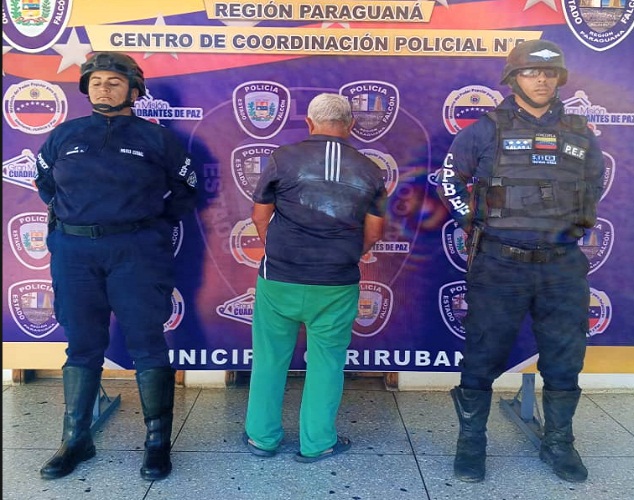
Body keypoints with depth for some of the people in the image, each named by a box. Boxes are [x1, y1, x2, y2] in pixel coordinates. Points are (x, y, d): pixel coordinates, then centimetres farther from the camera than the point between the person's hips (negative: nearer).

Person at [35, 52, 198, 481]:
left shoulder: (155, 138, 3)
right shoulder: (64, 135, 11)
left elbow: (186, 189, 11)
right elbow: (45, 182, 25)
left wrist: (156, 225, 6)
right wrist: (70, 217, 15)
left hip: (136, 252, -3)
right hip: (74, 251, 3)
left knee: (147, 343, 0)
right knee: (82, 345, 10)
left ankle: (158, 441, 11)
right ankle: (77, 439, 24)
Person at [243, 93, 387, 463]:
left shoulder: (284, 158, -4)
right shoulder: (369, 170, 1)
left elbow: (260, 216, 3)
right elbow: (374, 233, 7)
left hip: (279, 279, 0)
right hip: (338, 286, 1)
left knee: (270, 358, 15)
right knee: (326, 362, 14)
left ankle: (262, 437, 28)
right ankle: (317, 442, 26)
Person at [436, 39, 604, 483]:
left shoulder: (580, 134, 10)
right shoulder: (488, 130, -1)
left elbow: (596, 184, 25)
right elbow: (450, 179, 6)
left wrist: (578, 225, 16)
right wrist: (475, 223, 2)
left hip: (563, 266, 4)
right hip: (499, 264, -3)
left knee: (565, 358, 11)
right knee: (484, 356, 2)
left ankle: (559, 443, 31)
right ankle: (471, 442, 19)